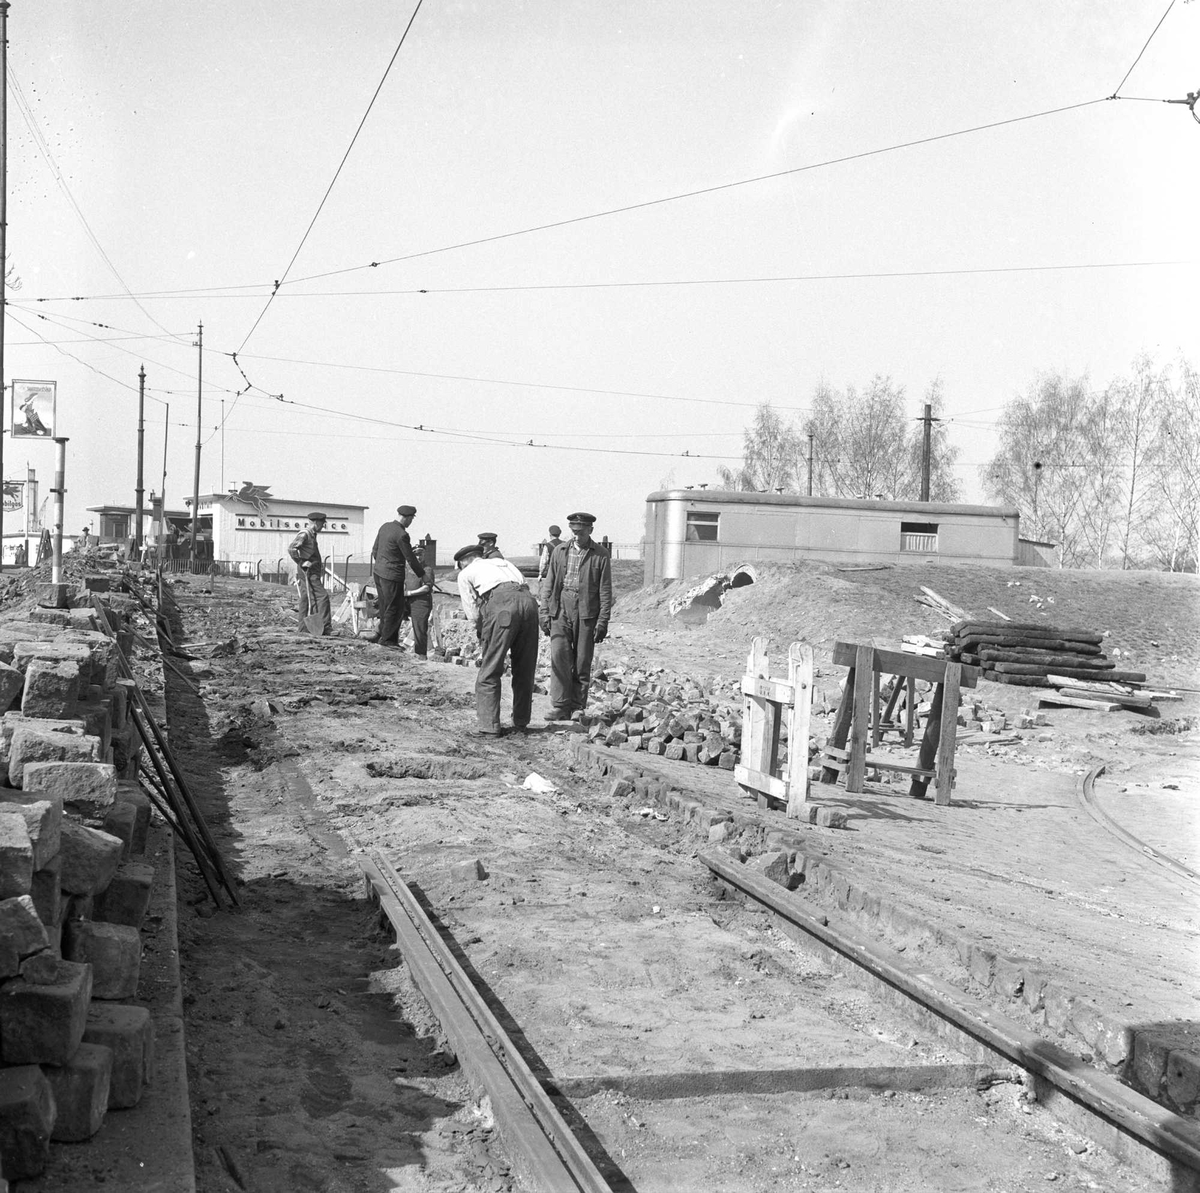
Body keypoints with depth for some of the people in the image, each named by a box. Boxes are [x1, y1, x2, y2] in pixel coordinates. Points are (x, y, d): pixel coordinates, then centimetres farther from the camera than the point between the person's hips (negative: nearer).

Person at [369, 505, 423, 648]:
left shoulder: (385, 526, 6)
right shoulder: (402, 535, -19)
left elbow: (375, 550, 14)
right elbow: (410, 559, -12)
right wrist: (422, 575, 1)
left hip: (378, 571, 9)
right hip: (392, 575, -9)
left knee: (385, 607, 17)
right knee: (394, 609, 4)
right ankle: (386, 638, 12)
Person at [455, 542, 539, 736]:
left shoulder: (465, 574, 22)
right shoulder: (502, 562, 37)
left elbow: (473, 614, 14)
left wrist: (483, 639, 27)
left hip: (500, 603, -5)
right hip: (528, 601, 5)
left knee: (489, 671, 3)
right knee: (524, 670, 15)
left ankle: (488, 725, 2)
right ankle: (521, 723, 24)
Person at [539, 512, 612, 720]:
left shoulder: (600, 556, 1)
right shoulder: (559, 551, 10)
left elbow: (605, 591, 1)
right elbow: (549, 584, 13)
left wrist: (603, 621, -5)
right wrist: (544, 612, 5)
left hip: (586, 613, -2)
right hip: (560, 610, 2)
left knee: (582, 662, 1)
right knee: (559, 658, -8)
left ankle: (578, 708, 10)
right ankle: (559, 708, -7)